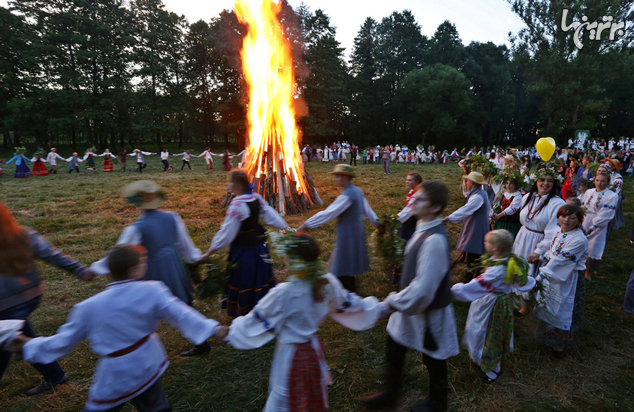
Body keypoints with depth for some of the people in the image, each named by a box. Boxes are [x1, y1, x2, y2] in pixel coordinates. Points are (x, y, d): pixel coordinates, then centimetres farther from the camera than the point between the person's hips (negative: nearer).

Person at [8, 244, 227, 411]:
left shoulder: (89, 307, -12)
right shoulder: (151, 291, -18)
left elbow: (64, 340, 0)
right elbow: (180, 314, -22)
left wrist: (30, 346, 18)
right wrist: (213, 329, -19)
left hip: (114, 376, 0)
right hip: (148, 367, 1)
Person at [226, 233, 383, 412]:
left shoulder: (284, 293, -31)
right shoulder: (327, 283, -16)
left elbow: (256, 320, -18)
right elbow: (349, 304, -1)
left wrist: (230, 330, -1)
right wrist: (379, 307, 16)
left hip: (290, 354, -5)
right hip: (314, 349, 5)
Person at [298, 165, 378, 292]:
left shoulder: (347, 195, -22)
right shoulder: (357, 191, 5)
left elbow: (328, 213, -25)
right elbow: (367, 210, 12)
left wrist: (307, 225, -23)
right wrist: (377, 223, 25)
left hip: (347, 236, -9)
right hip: (357, 233, 9)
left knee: (343, 270, 1)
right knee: (349, 264, 20)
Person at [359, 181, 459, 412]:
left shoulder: (434, 239, -32)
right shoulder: (424, 228, -4)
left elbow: (423, 287, -32)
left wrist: (394, 302, -19)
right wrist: (399, 299, 10)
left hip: (428, 311, -8)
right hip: (410, 305, 8)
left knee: (433, 358, 20)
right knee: (393, 350, 22)